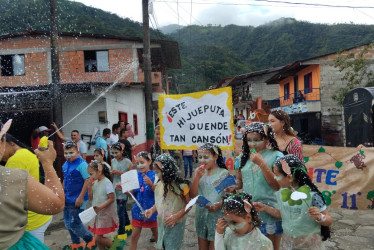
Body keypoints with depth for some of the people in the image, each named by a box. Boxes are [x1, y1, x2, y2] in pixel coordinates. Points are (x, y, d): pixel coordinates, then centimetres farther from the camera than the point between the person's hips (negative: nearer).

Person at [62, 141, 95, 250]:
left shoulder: (81, 164, -16)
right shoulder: (65, 164, 8)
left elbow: (87, 180, -20)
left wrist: (81, 197, -21)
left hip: (76, 200, -8)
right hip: (67, 199, 8)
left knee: (74, 224, -4)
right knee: (67, 223, 16)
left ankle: (90, 240, 17)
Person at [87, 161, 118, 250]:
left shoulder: (107, 183, -18)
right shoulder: (95, 182, 4)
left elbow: (111, 199, -17)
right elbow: (91, 198, 9)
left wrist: (100, 207, -23)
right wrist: (90, 187, -6)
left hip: (105, 214, -7)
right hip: (96, 213, 7)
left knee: (98, 238, -4)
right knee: (97, 237, 13)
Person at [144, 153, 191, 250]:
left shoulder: (181, 185, -19)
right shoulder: (158, 184, -3)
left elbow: (188, 204, -11)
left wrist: (177, 216, -23)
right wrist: (151, 210, -7)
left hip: (176, 224, -5)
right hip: (161, 223, 5)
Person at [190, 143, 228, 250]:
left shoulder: (223, 173, -9)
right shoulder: (199, 172, 3)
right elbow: (192, 195, -2)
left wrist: (218, 205, -27)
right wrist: (197, 177, -14)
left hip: (216, 214, -5)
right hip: (200, 213, 5)